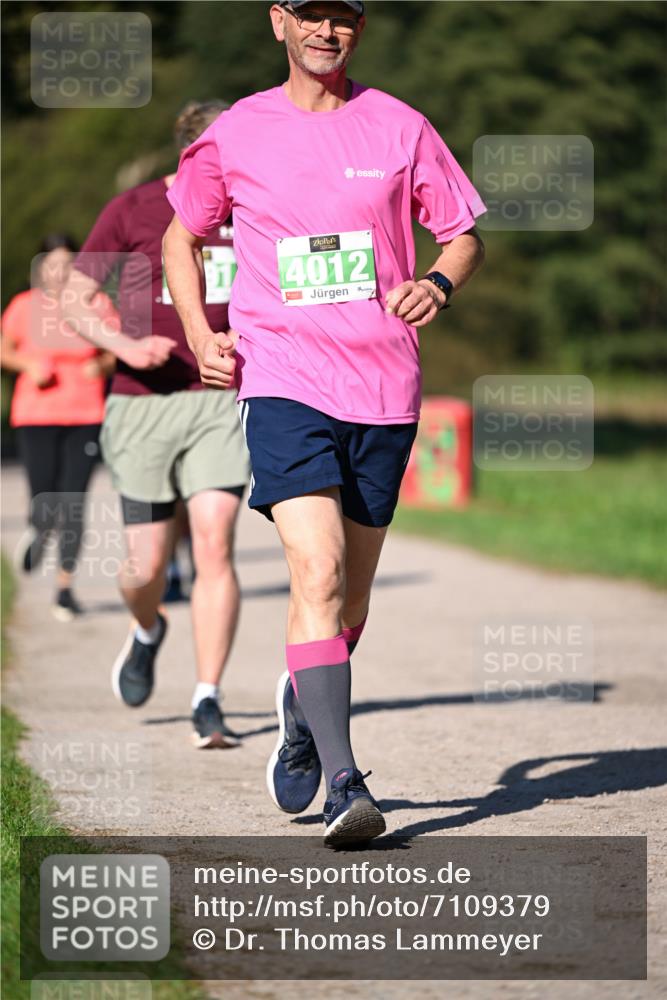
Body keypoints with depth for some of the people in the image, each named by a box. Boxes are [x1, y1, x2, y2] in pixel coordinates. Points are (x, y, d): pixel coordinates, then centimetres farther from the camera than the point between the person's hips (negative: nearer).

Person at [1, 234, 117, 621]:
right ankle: (39, 532, 34)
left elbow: (115, 354, 9)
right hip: (36, 415, 0)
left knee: (73, 504, -5)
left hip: (86, 416, 0)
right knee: (45, 502, -4)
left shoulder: (98, 305, 0)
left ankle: (65, 586, 6)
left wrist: (102, 365, -12)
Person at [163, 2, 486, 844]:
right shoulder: (235, 135, 4)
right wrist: (201, 337, 3)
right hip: (283, 383, -2)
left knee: (351, 594, 11)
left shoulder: (399, 128, 6)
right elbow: (181, 238, 18)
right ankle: (344, 787, -24)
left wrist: (438, 284, -10)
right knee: (318, 570, -20)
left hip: (384, 389, 2)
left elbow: (464, 236, 13)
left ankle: (301, 707, 42)